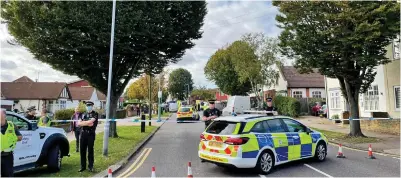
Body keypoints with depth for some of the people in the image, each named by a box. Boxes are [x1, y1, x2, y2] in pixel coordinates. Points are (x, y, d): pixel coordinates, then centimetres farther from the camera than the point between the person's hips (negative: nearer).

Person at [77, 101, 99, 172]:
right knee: (82, 150, 8)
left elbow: (90, 121, -16)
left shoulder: (95, 114, 0)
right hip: (83, 133, 4)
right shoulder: (83, 114, 15)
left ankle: (90, 166, 10)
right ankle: (83, 166, 19)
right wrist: (87, 123, -11)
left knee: (90, 150, 1)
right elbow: (79, 123, 2)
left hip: (91, 134, -4)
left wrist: (83, 122, -4)